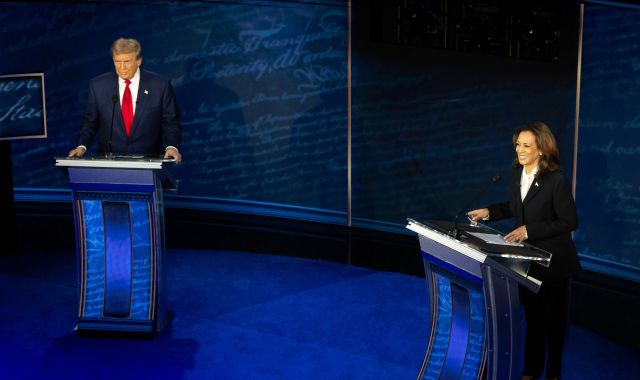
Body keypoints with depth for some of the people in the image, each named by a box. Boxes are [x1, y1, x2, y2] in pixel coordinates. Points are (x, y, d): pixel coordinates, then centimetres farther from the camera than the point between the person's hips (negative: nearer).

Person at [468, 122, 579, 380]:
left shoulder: (556, 180, -23)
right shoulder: (516, 174, -2)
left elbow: (569, 222, -21)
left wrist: (530, 230, -25)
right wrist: (489, 212, -3)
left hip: (553, 261, -6)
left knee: (554, 318, 14)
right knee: (532, 315, 19)